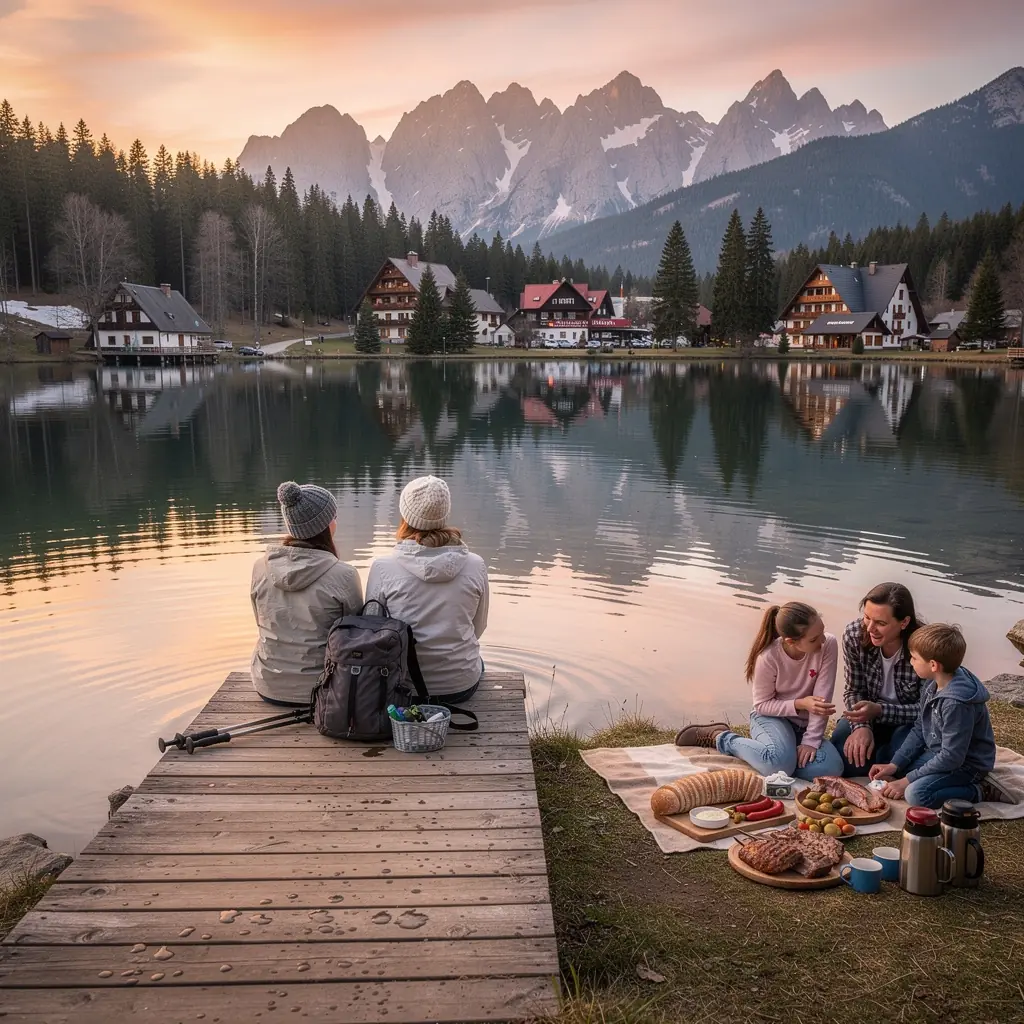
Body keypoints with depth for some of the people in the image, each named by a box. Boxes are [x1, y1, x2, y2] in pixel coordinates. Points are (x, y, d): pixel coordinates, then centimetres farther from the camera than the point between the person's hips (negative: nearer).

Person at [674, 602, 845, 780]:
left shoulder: (828, 645, -21)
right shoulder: (768, 657, -26)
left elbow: (821, 699, -20)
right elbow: (762, 705, -13)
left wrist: (811, 740, -24)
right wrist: (800, 704, -27)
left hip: (805, 723, 3)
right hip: (771, 716, -3)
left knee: (831, 768, -25)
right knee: (780, 763, -34)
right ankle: (720, 737, -6)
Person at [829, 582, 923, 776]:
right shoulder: (854, 635, -19)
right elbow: (854, 690, -7)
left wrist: (879, 710, -37)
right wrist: (862, 726, -27)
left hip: (912, 721, -2)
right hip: (871, 714, 3)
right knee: (842, 751, -23)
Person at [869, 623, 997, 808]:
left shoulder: (956, 703, -31)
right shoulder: (932, 684, -4)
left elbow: (951, 757, -28)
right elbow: (919, 730, 6)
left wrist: (907, 780, -22)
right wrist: (894, 764, -3)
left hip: (966, 764, -9)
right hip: (938, 753, 9)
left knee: (916, 794, -28)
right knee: (889, 772, 3)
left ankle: (978, 792, -9)